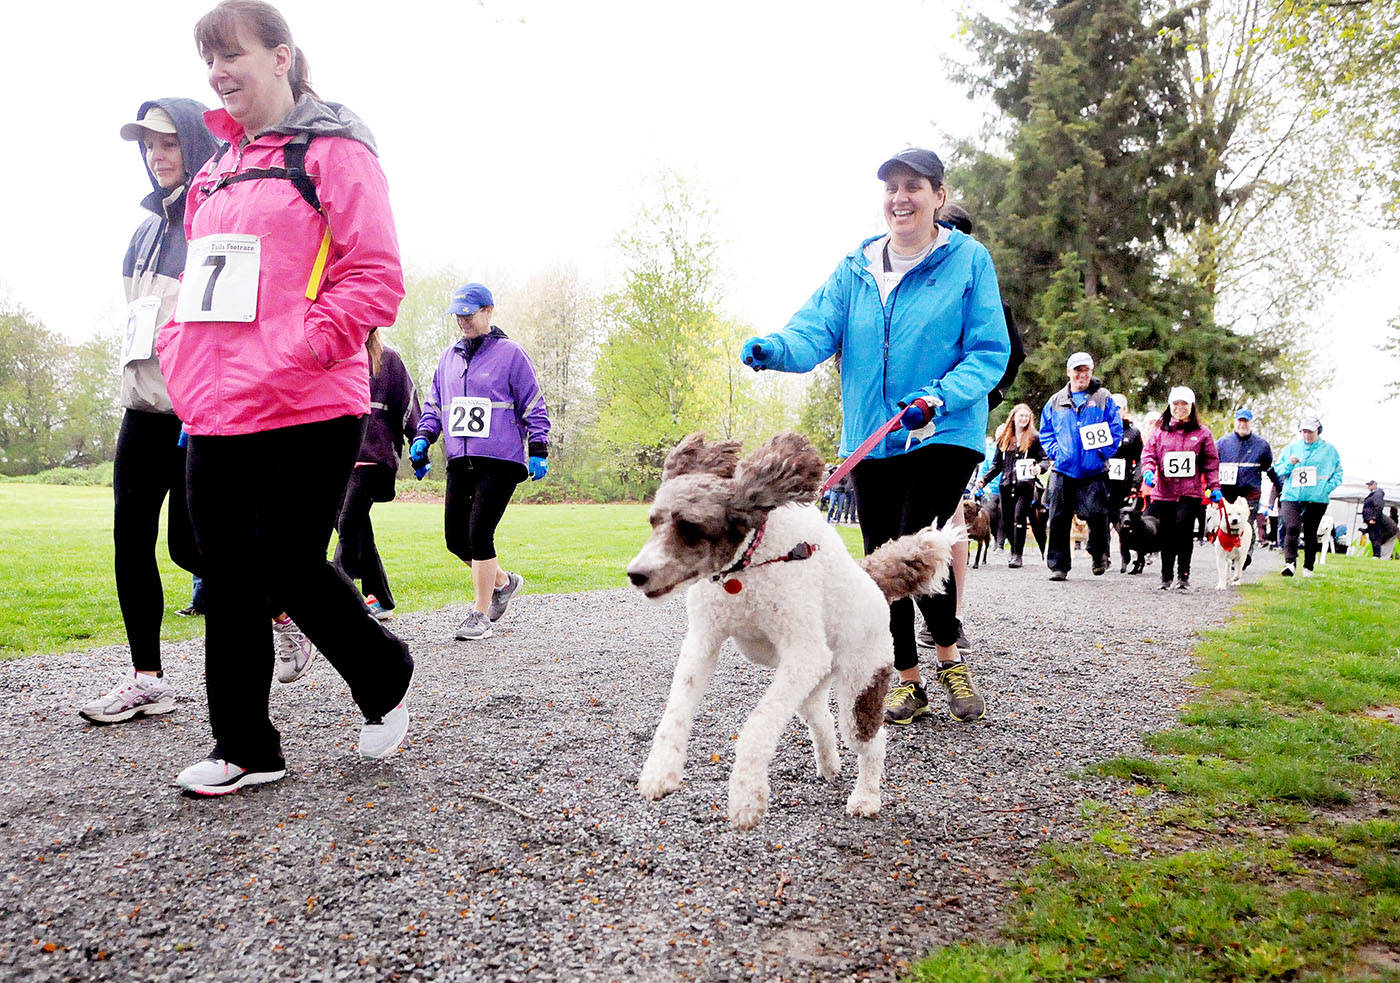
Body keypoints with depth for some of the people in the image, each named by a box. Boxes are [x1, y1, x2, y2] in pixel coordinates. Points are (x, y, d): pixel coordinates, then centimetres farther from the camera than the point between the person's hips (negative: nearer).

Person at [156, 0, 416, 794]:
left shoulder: (334, 152, -2)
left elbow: (376, 276, -11)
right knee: (226, 577, 8)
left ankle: (386, 680, 24)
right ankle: (246, 747, 21)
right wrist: (181, 356, 10)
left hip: (307, 411, -7)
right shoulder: (217, 170, 20)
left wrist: (292, 354, -17)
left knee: (289, 565, -5)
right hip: (215, 415, 8)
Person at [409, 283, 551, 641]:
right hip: (459, 461, 6)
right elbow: (434, 404, 23)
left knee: (479, 534, -12)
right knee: (456, 538, 5)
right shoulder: (449, 357, 17)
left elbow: (533, 406, 0)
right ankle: (503, 580, 30)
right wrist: (423, 436, 7)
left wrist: (539, 451, -7)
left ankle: (480, 615, 0)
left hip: (501, 460, -6)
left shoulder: (510, 353, 0)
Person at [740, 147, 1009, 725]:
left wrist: (941, 397, -22)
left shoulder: (969, 260, -1)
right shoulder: (855, 268, 9)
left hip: (944, 434, -4)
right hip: (869, 438, 4)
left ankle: (950, 658, 10)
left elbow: (990, 352, -4)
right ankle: (909, 680, 25)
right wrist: (773, 348, -25)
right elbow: (816, 330, -2)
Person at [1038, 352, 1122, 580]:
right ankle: (1058, 565, 10)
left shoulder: (1103, 398, 5)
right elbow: (1045, 431, 17)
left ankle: (1099, 556, 17)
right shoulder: (1056, 401, 13)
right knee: (1059, 519, 2)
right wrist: (1054, 452, 1)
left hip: (1094, 471, -3)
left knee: (1096, 516, -9)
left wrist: (1103, 453, -8)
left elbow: (1115, 429, 2)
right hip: (1063, 470, 3)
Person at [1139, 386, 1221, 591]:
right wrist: (1148, 471, -13)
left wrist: (1214, 487, 3)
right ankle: (1166, 576, 16)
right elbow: (1148, 453, 7)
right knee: (1166, 535, 4)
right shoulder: (1159, 431, 12)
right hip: (1164, 492, 2)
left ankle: (1184, 575, -5)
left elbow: (1211, 462, 9)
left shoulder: (1202, 432, 8)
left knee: (1184, 529, -14)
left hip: (1190, 492, -2)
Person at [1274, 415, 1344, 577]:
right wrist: (1289, 464, -7)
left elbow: (1338, 474, 11)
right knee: (1292, 528, -20)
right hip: (1291, 496, 0)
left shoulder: (1329, 450, 9)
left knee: (1311, 533, 7)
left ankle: (1308, 567, 17)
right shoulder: (1290, 449, 12)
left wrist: (1326, 489, -5)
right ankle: (1290, 562, -26)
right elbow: (1277, 472, 13)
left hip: (1317, 500, 0)